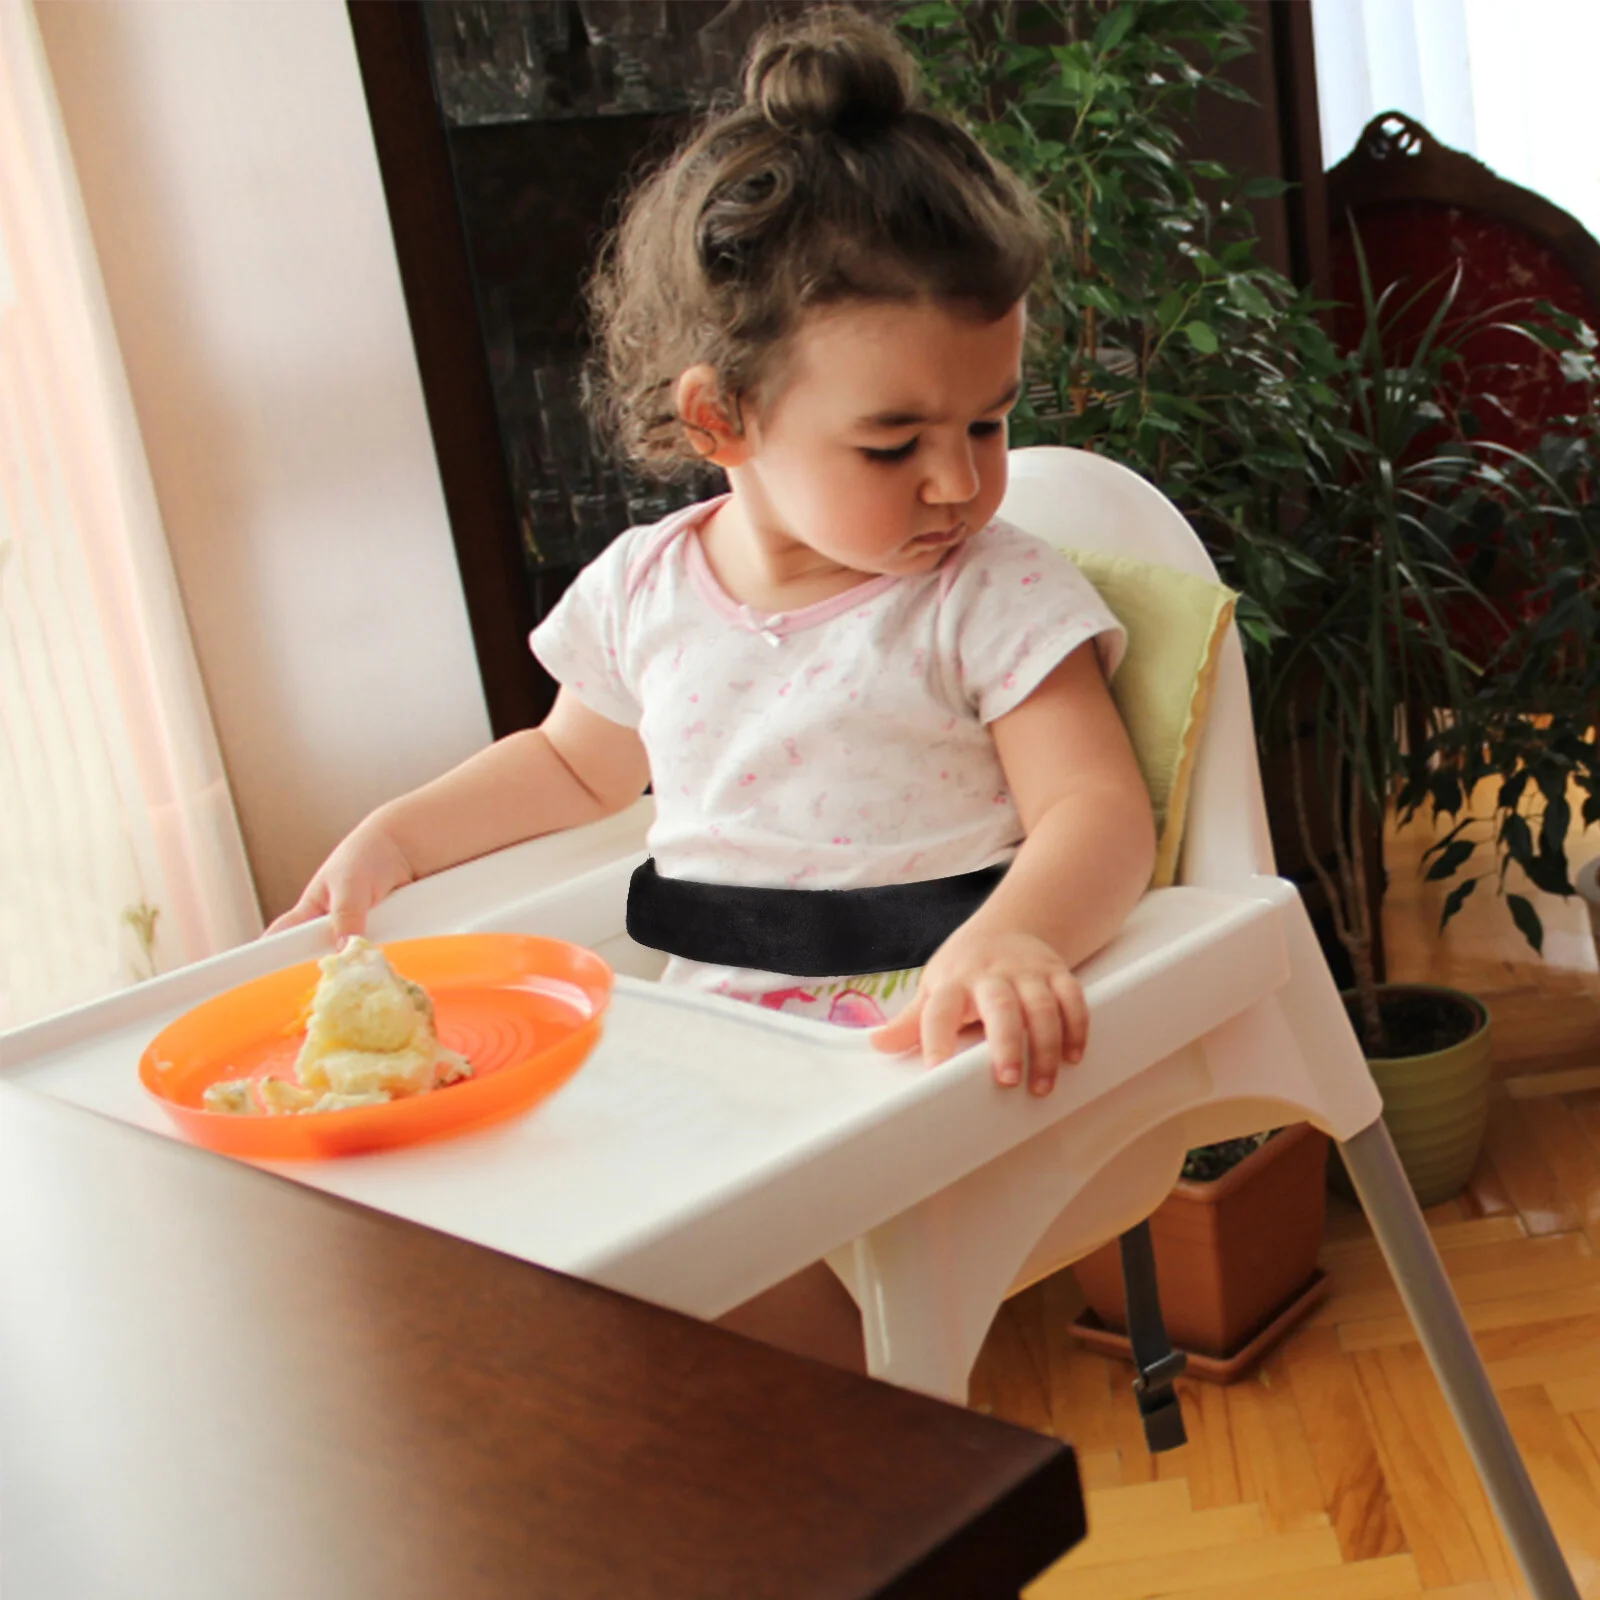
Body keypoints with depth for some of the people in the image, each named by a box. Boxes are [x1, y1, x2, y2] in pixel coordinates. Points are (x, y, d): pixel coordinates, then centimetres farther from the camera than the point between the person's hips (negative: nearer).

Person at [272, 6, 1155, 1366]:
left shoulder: (997, 598, -6)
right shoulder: (644, 591, 7)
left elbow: (1099, 808, -15)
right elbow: (577, 762, 26)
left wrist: (1013, 939, -36)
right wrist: (397, 834, 16)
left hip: (909, 1032, -4)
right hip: (692, 1021, 5)